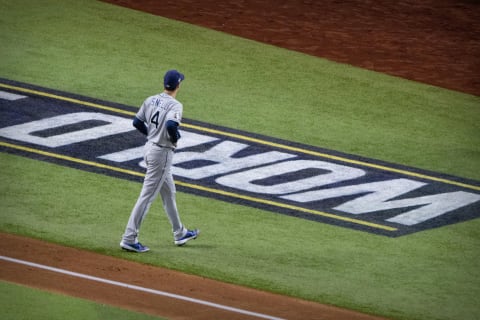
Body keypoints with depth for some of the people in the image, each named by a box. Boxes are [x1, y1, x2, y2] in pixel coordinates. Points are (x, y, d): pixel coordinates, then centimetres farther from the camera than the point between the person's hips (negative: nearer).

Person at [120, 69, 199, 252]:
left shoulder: (150, 100, 3)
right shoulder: (175, 105, -19)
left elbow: (137, 122, 7)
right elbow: (171, 124, -35)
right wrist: (175, 137, -15)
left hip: (150, 147, 9)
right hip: (162, 153, -9)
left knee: (168, 193, 22)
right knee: (147, 196, -5)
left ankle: (179, 233, 35)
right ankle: (129, 239, -4)